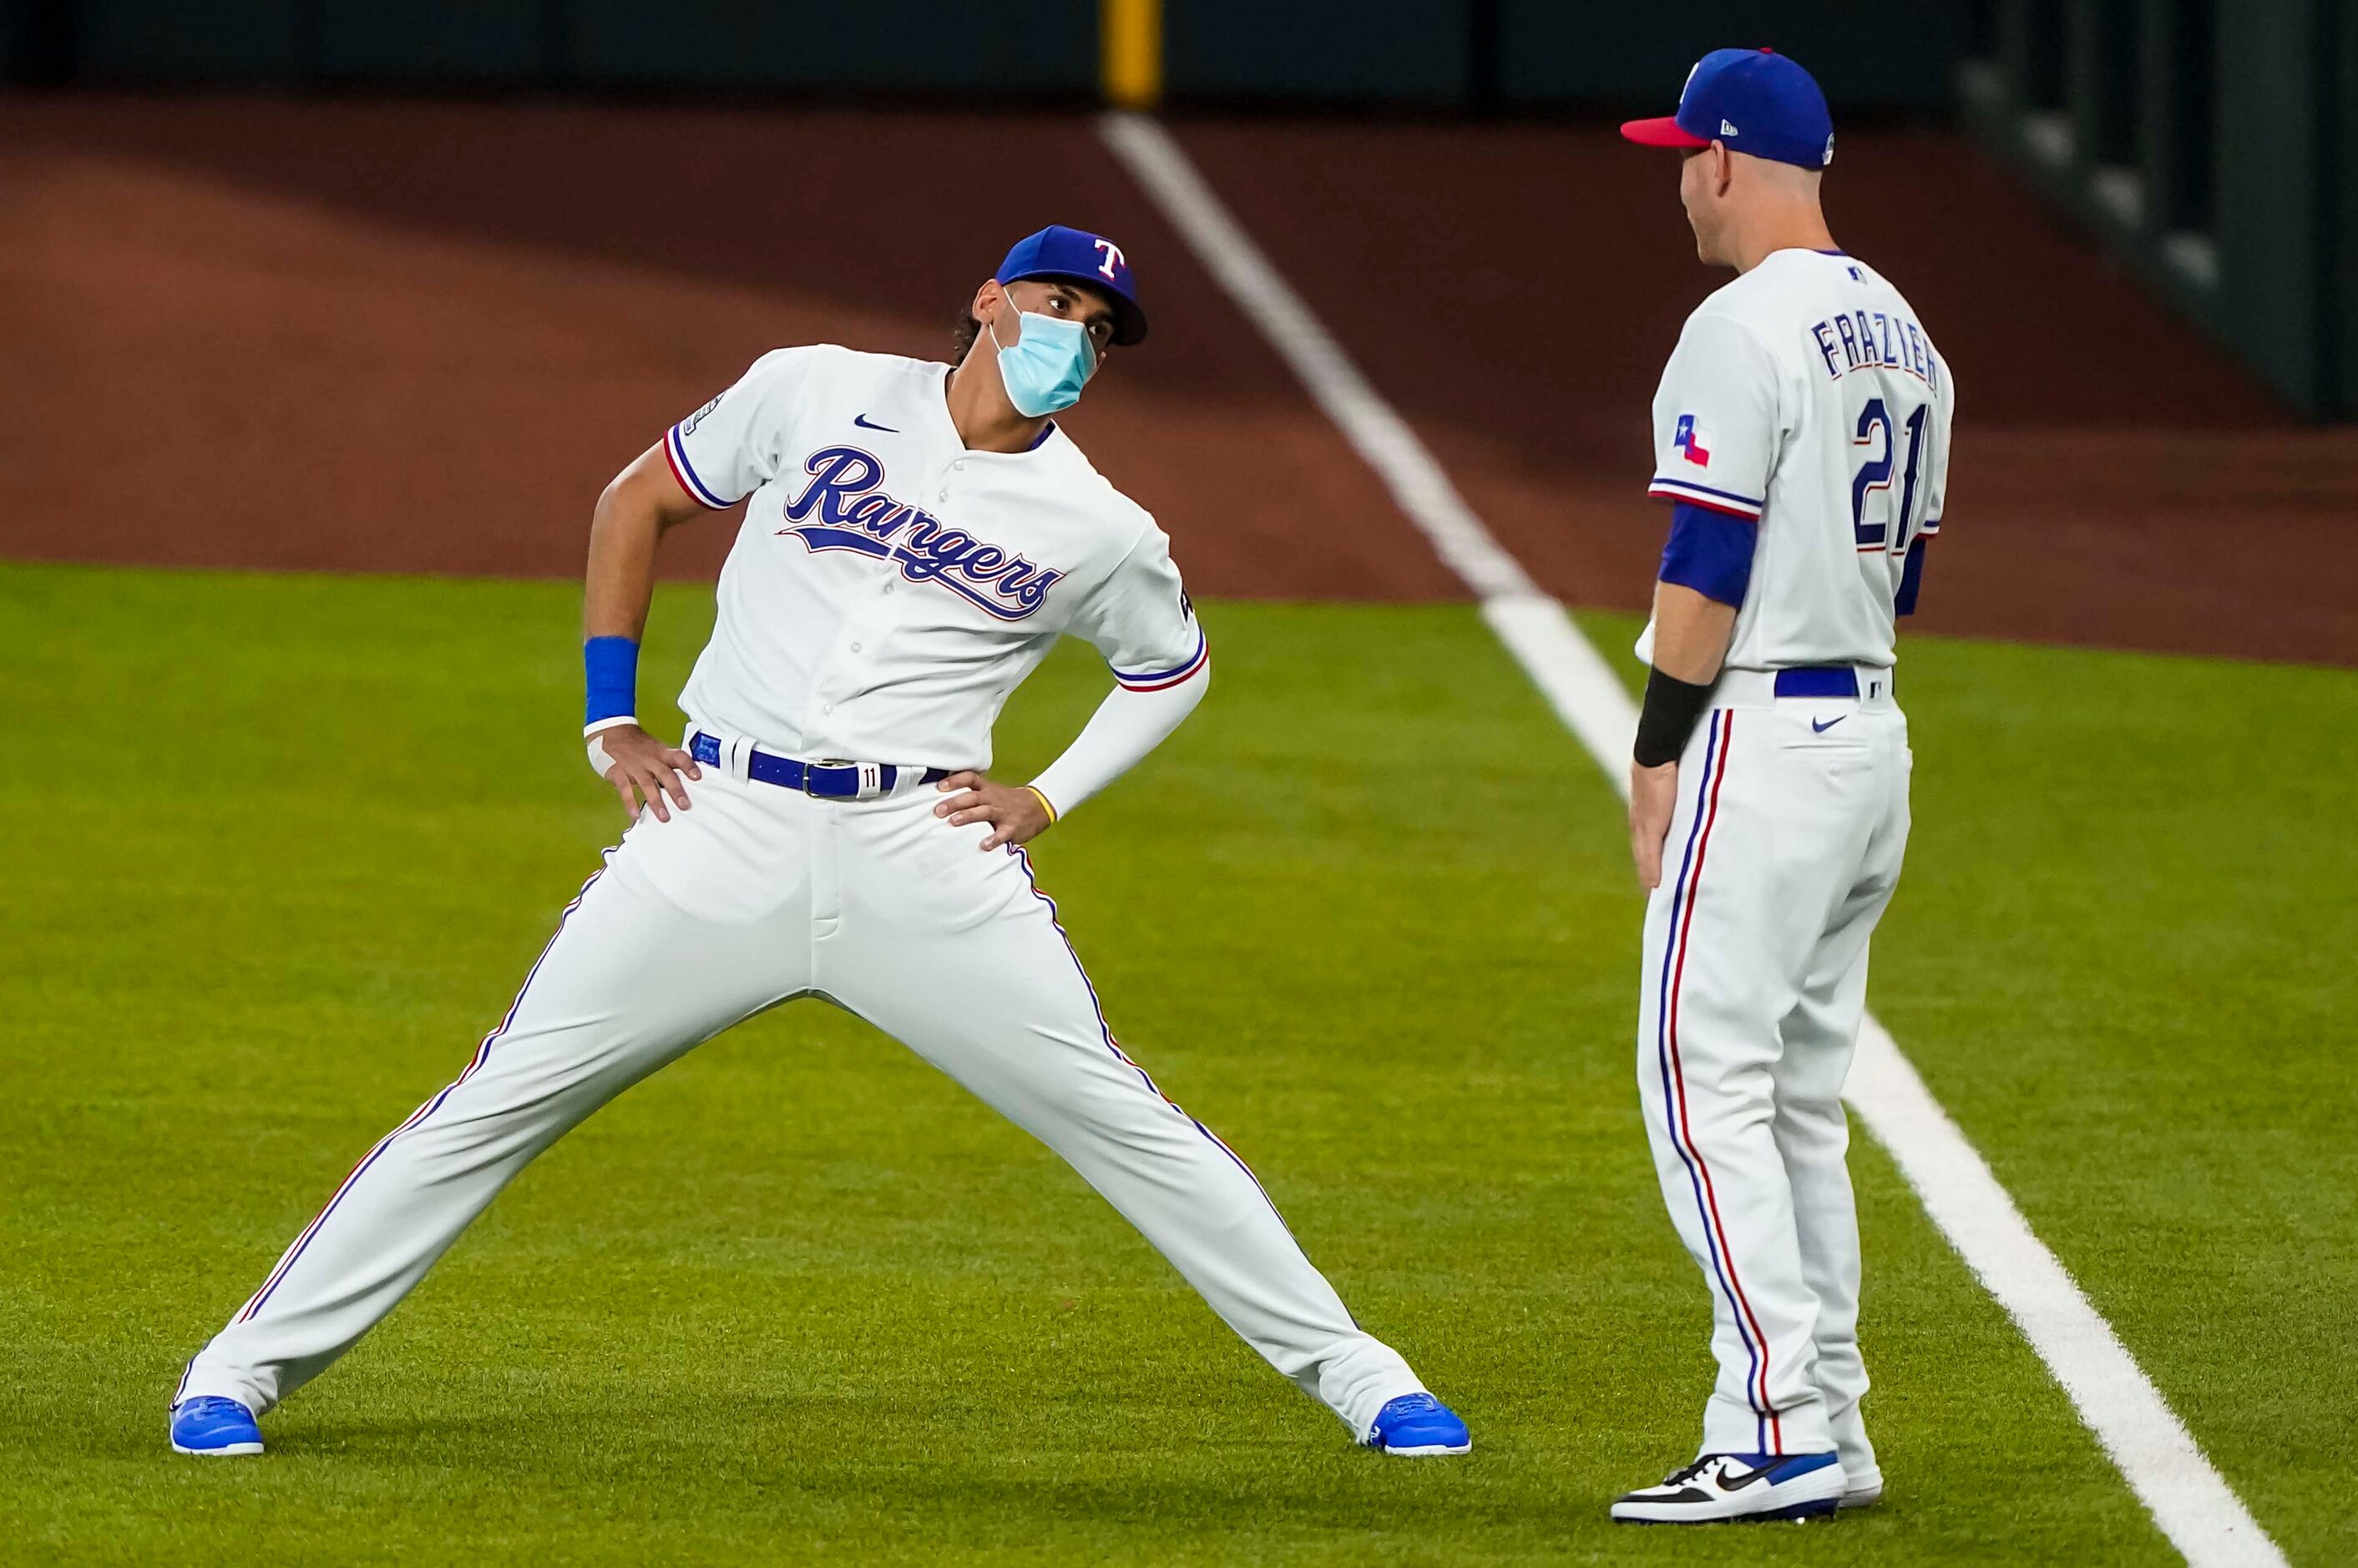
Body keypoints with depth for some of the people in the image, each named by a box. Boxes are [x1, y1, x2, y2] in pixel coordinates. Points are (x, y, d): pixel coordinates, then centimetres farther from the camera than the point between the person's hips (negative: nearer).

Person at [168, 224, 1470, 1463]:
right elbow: (636, 502, 15)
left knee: (1117, 1118, -4)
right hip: (723, 830, 0)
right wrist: (610, 722, 7)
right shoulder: (817, 394, 4)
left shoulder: (1099, 531, 5)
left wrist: (1049, 798, 9)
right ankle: (243, 1369, 2)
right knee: (503, 1099, -4)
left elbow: (1173, 665, 24)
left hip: (923, 853, 0)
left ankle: (1350, 1371, 8)